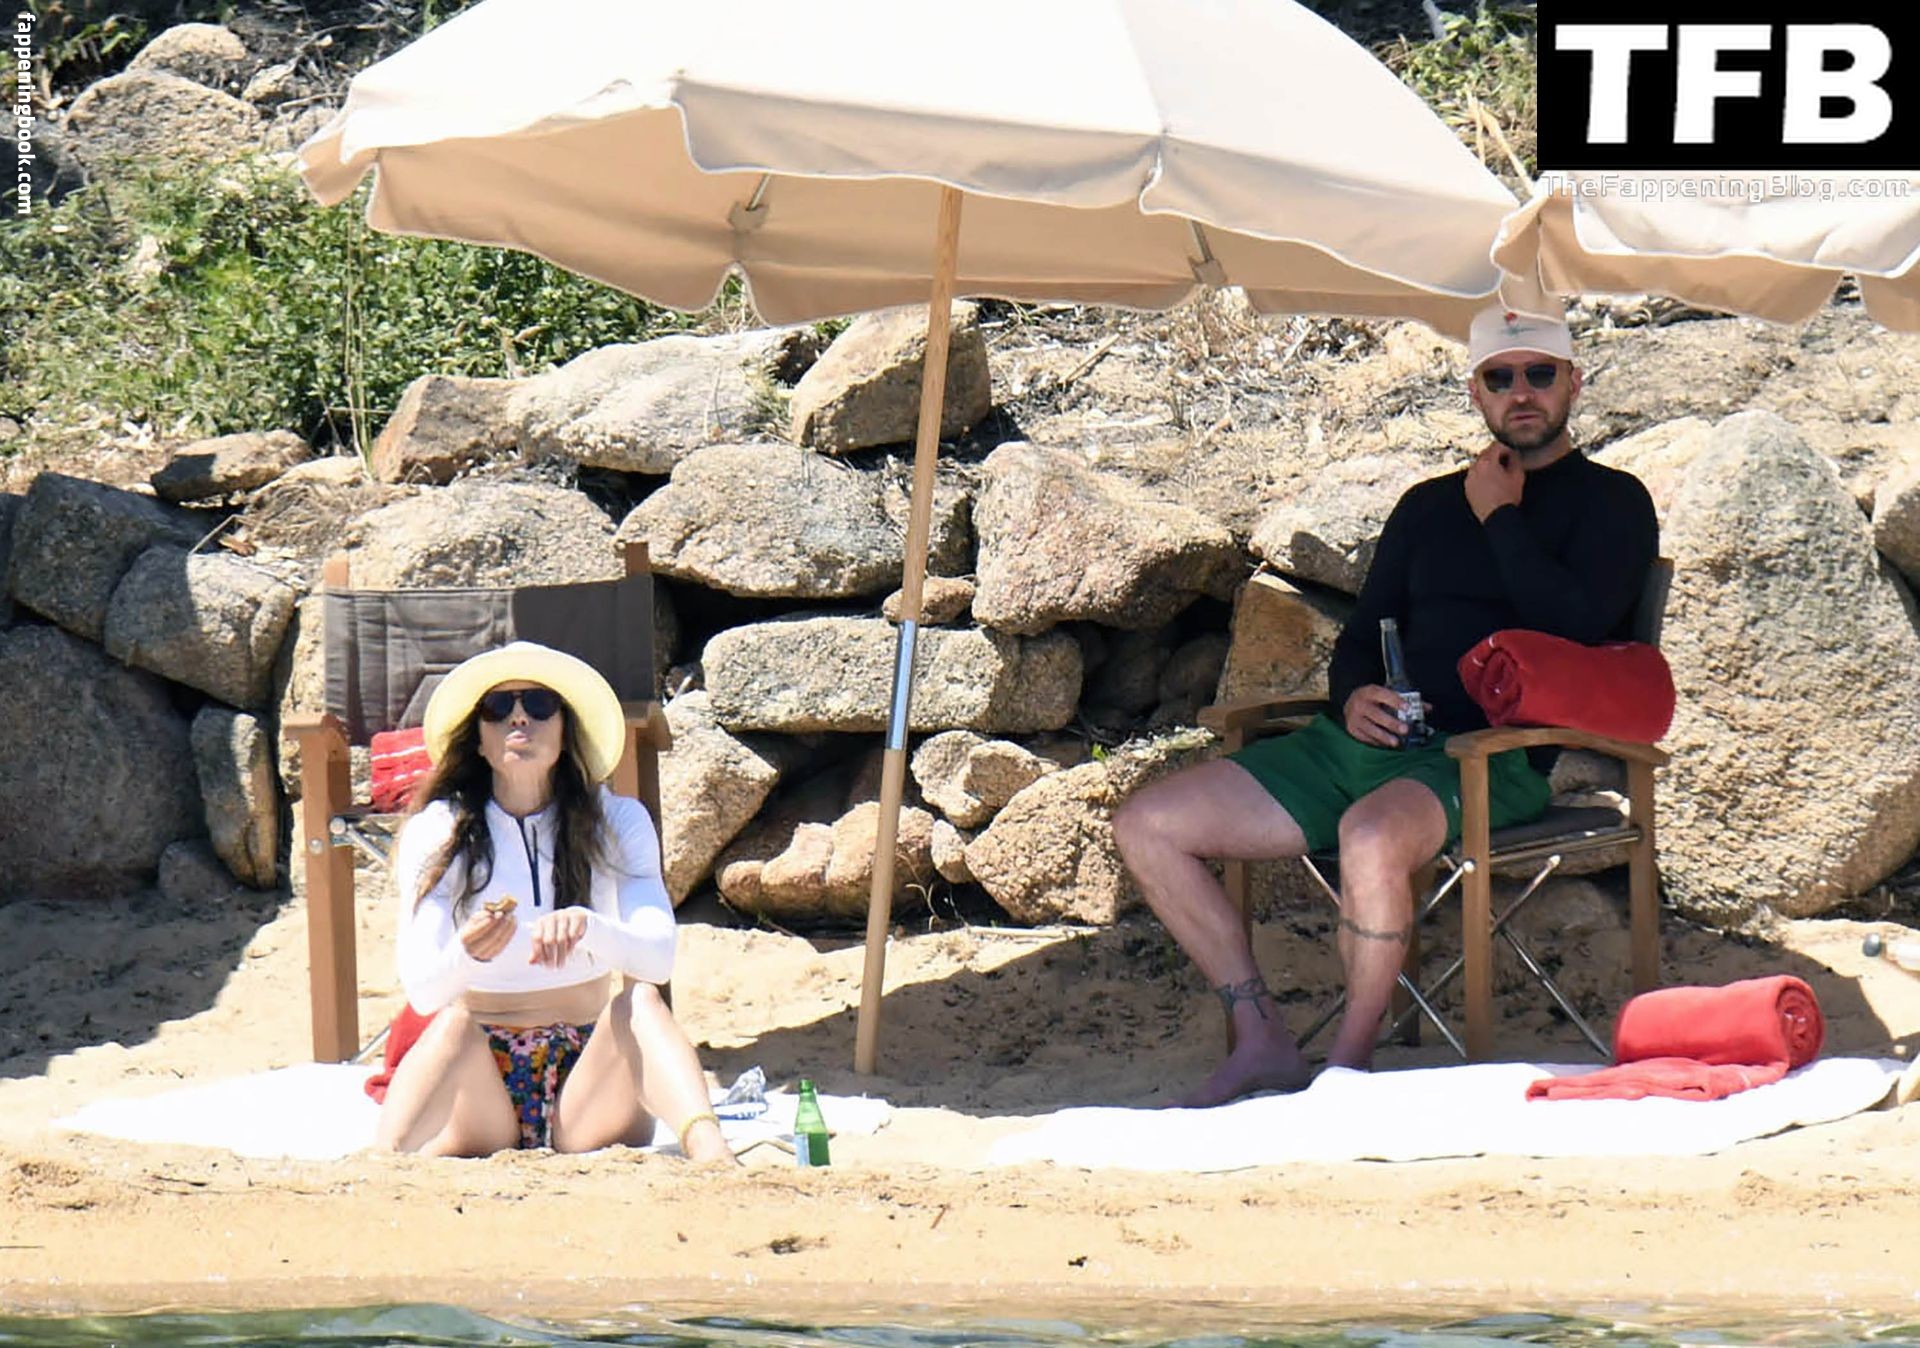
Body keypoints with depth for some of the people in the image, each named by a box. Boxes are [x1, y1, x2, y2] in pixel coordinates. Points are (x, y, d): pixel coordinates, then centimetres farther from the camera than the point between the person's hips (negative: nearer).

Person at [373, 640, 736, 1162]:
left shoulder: (617, 824, 5)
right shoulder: (435, 832, 1)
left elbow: (658, 956, -10)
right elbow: (420, 991, -9)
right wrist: (467, 955, -33)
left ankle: (709, 1151, -53)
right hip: (481, 1083, -1)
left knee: (639, 999, -27)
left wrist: (586, 926, -32)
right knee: (455, 1023, -32)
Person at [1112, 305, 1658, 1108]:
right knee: (1146, 827, -5)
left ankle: (1350, 1065, -25)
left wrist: (1500, 514, -3)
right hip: (1360, 742, 7)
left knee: (1373, 835, -41)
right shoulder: (1429, 506, 24)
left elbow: (1574, 625, -12)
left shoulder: (1609, 502, 5)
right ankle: (1262, 1042, -4)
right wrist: (1354, 695, -1)